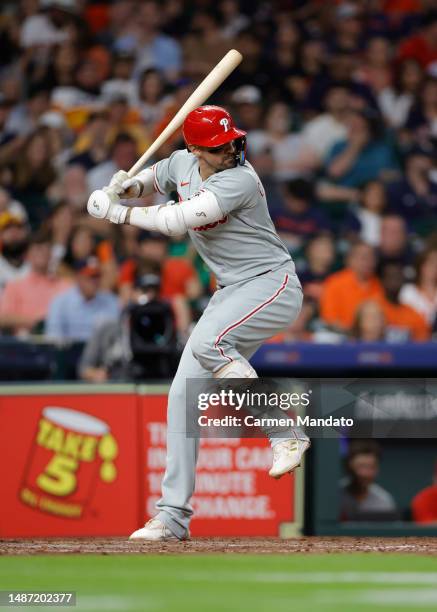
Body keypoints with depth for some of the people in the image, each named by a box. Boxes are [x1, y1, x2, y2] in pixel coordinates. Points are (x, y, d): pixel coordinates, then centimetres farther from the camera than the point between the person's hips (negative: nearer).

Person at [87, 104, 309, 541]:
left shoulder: (240, 180, -23)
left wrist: (120, 213, -20)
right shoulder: (181, 164, 1)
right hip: (231, 292, 8)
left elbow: (180, 220, -30)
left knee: (208, 342, -34)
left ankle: (285, 435, -22)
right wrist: (127, 185, -2)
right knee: (184, 393, -1)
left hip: (273, 283, -8)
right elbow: (151, 179, 22)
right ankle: (173, 516, 4)